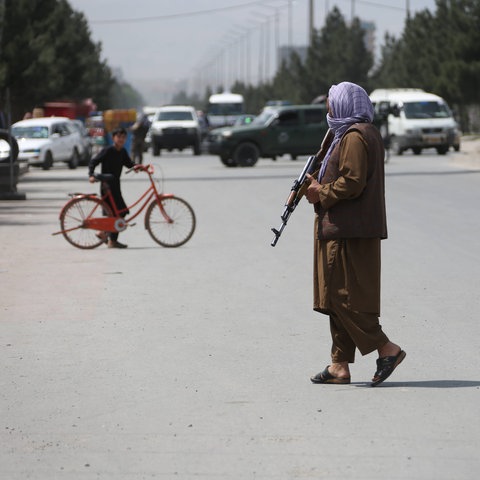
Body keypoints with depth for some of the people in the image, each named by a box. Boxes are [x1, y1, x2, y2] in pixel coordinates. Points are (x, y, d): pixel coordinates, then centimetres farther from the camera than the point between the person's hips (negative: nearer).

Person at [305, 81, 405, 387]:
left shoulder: (355, 137, -14)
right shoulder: (366, 133, 19)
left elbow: (352, 183, -23)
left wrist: (321, 194, -10)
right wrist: (320, 184, 10)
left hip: (348, 233, -11)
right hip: (344, 230, 11)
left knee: (343, 295, -9)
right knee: (338, 297, 10)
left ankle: (387, 349, -7)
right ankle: (341, 366, 11)